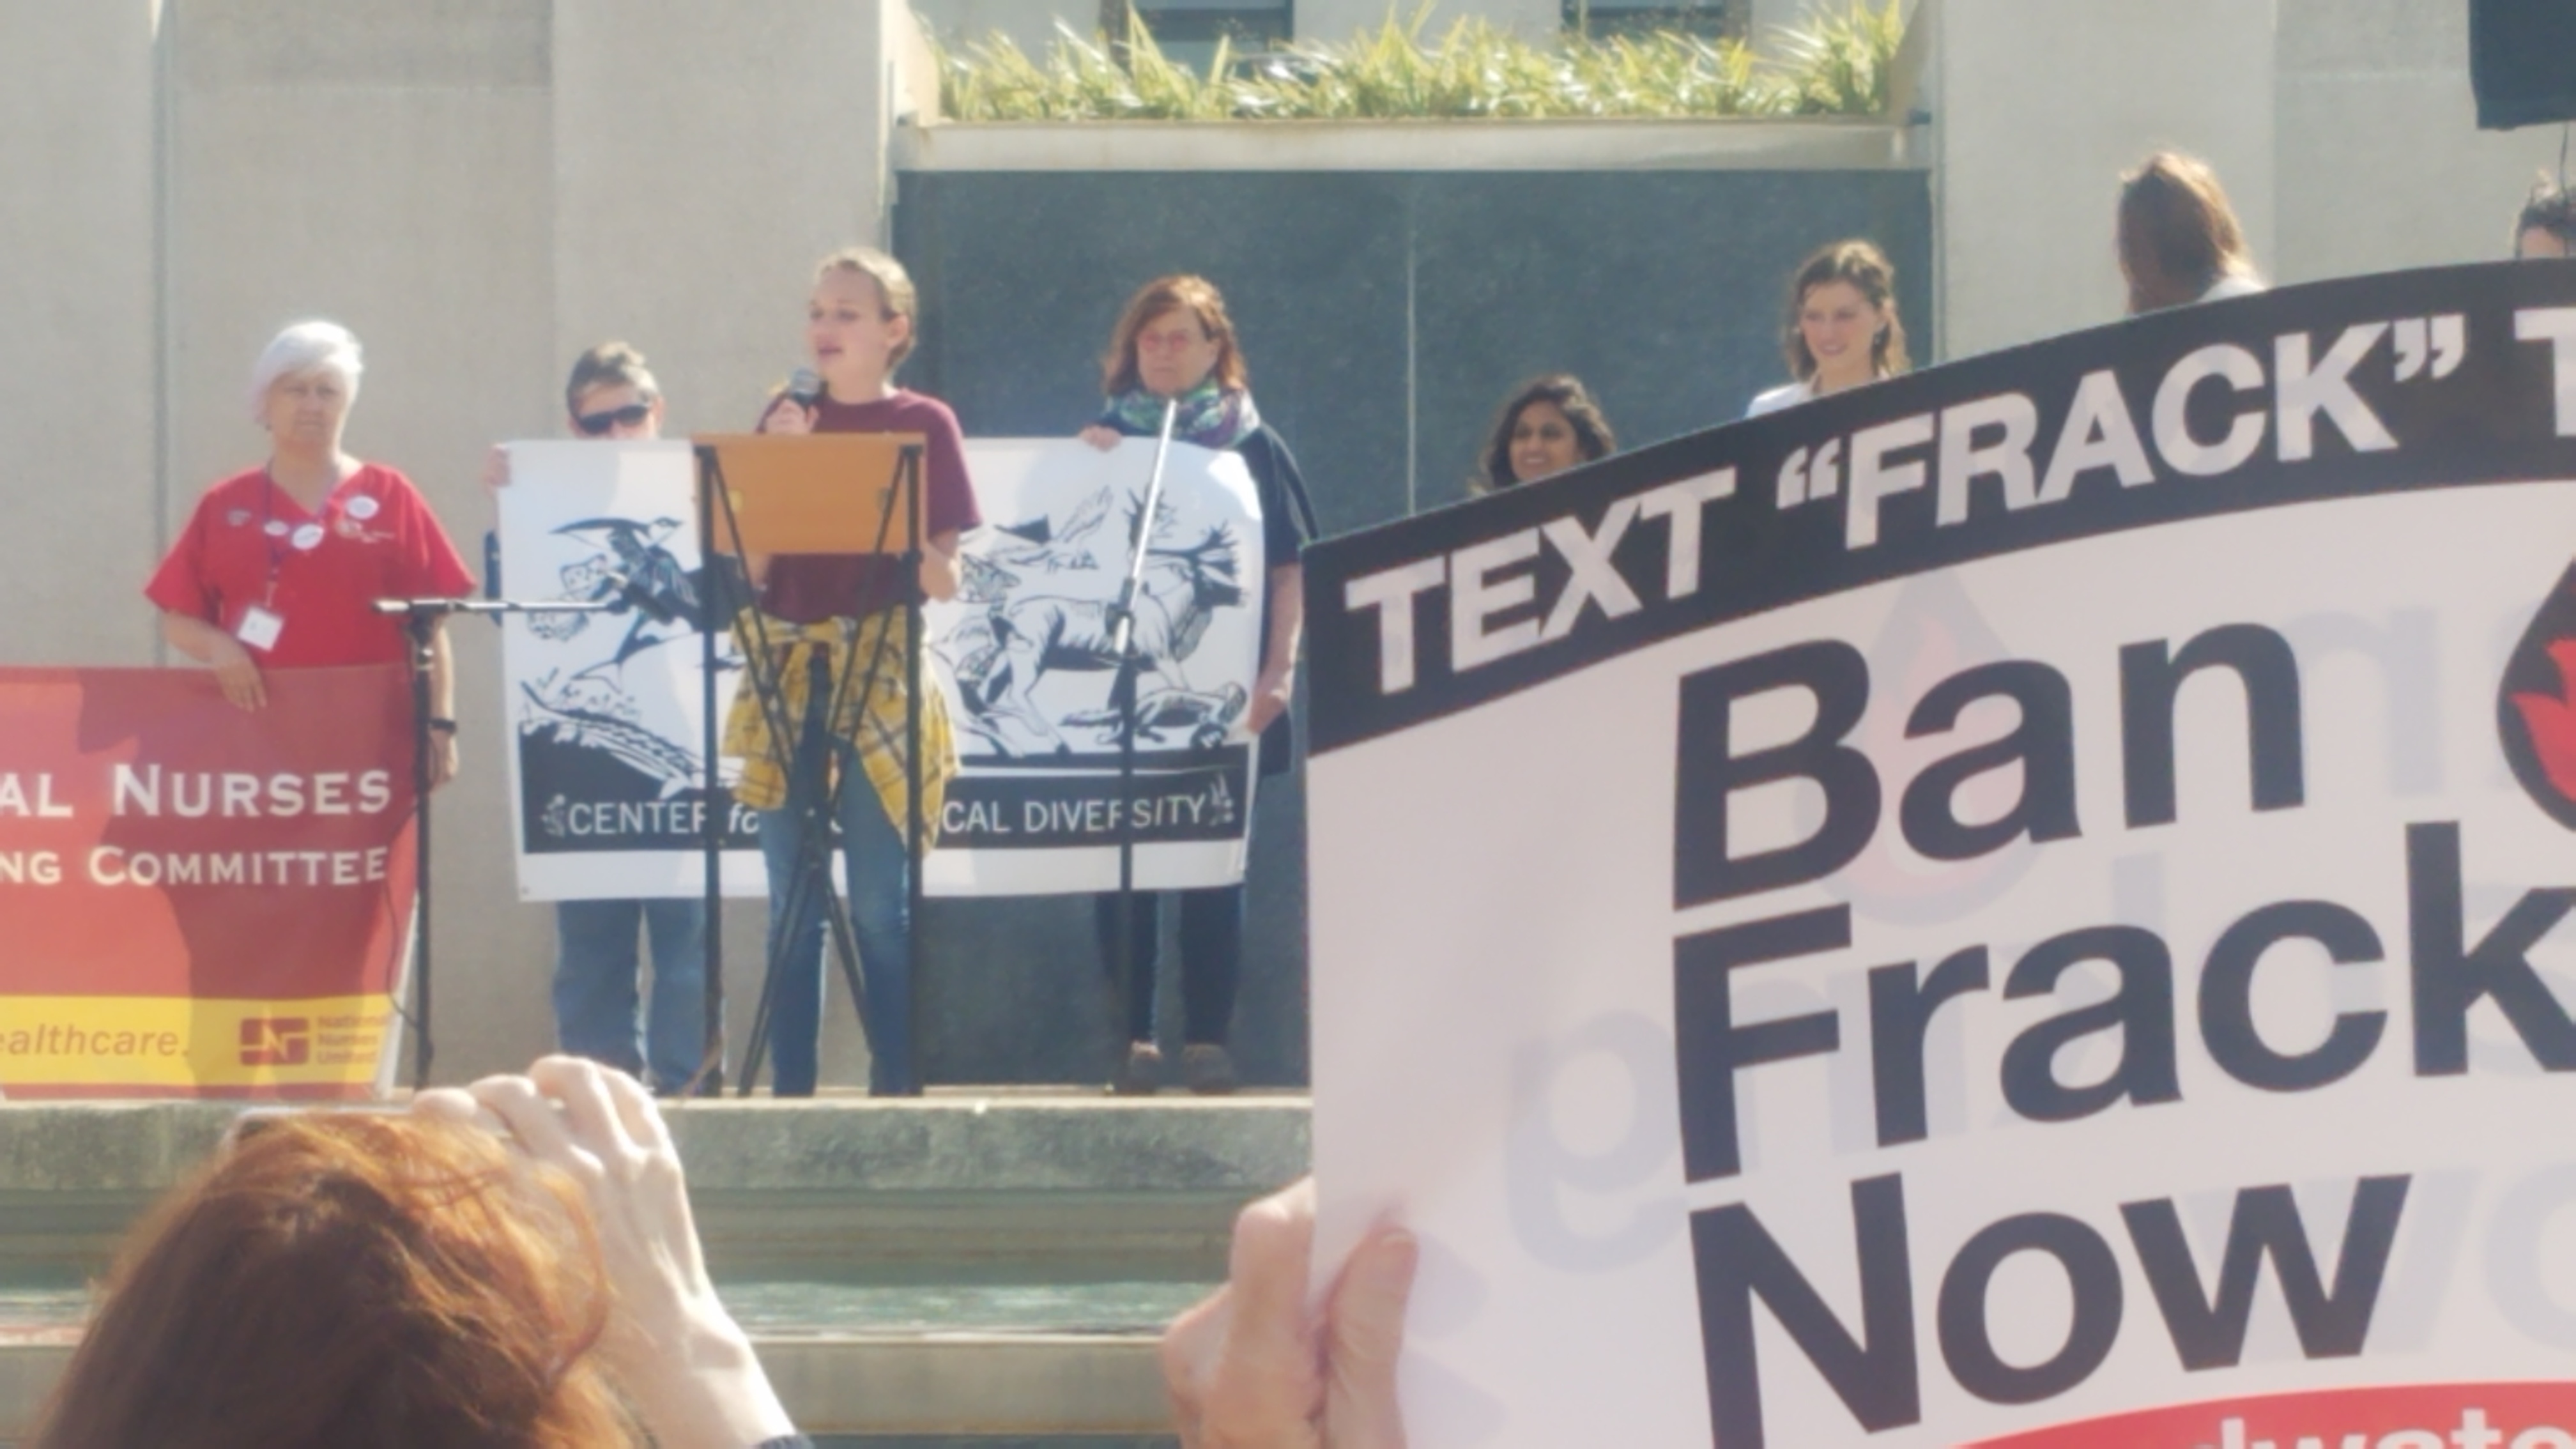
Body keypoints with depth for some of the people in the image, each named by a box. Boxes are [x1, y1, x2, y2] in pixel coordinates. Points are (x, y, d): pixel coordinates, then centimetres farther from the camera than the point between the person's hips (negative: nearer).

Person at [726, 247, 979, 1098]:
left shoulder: (923, 425, 2)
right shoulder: (788, 419, 12)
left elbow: (945, 580, -1)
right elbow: (752, 565, 7)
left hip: (883, 670, -3)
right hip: (787, 667, 4)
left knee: (879, 901, -5)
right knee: (793, 894, 4)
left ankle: (897, 1085, 0)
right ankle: (789, 1086, 7)